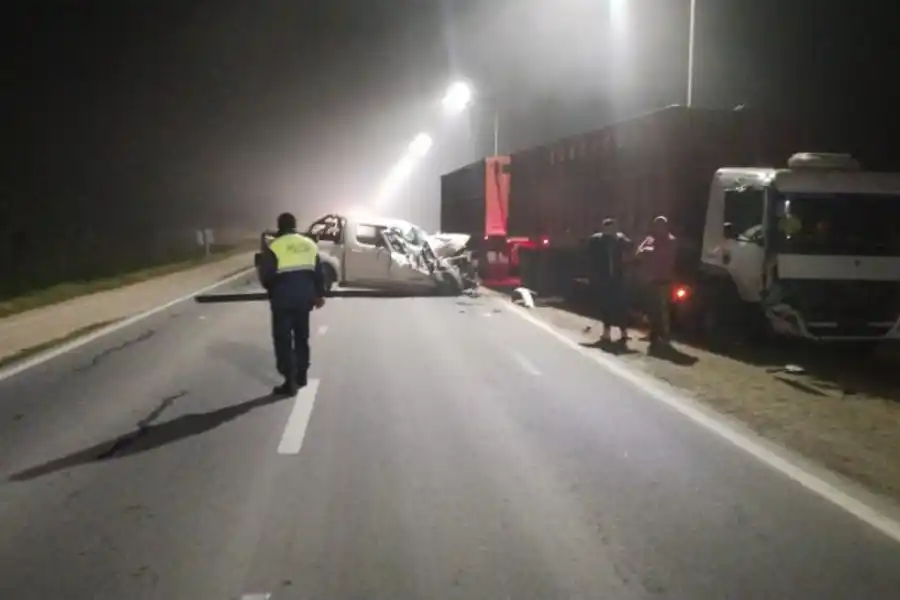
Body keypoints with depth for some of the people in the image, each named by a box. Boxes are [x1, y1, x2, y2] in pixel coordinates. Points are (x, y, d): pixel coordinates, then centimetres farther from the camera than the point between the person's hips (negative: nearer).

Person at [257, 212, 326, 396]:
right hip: (304, 298, 6)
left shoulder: (275, 246, -11)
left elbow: (265, 276, -11)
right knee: (302, 337, 19)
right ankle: (301, 376, 27)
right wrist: (319, 294, 22)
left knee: (283, 340, 0)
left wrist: (272, 289, 10)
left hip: (283, 300, -5)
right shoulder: (310, 244, 7)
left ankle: (290, 382, -3)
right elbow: (319, 273, 10)